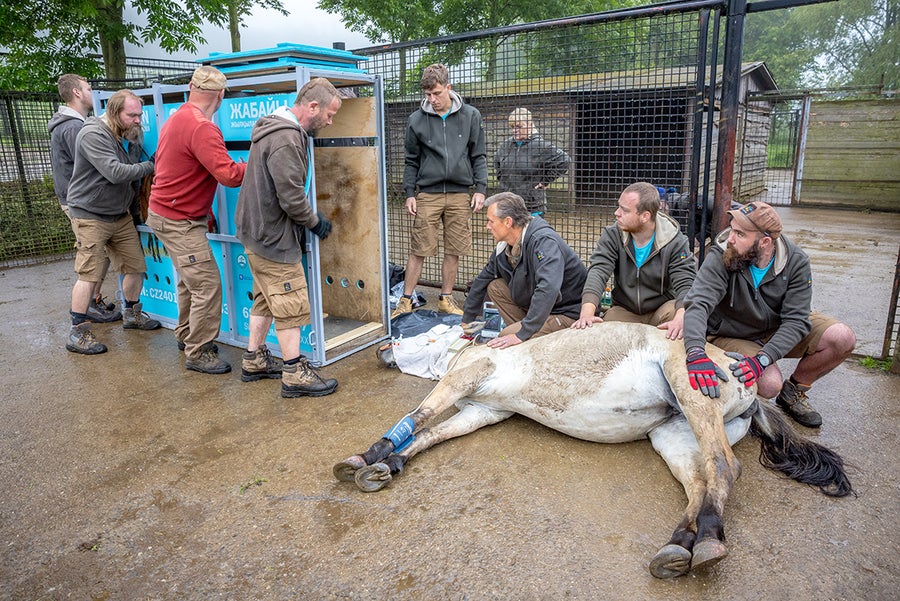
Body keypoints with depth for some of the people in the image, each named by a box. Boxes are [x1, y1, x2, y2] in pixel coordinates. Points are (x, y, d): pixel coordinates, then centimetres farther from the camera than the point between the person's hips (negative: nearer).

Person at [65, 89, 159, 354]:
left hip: (121, 214, 8)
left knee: (135, 266, 10)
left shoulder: (130, 136, 8)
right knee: (89, 274, -6)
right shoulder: (93, 135, -18)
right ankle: (77, 333, 4)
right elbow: (116, 173, -29)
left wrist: (135, 209, 16)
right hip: (90, 216, -8)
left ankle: (131, 313, 31)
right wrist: (150, 166, -23)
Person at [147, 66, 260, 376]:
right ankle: (199, 353, 6)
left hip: (166, 213, 10)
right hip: (178, 221, -10)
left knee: (190, 280, 21)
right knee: (207, 285, -5)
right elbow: (229, 175, -29)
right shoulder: (202, 128, -22)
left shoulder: (176, 119, 10)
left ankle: (186, 336, 36)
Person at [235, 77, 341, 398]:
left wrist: (311, 218, 13)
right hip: (274, 238, -11)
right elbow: (292, 197, -24)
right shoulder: (286, 139, -22)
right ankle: (295, 376, 7)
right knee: (291, 306, -3)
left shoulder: (279, 129, 13)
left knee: (264, 300, 19)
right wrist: (315, 221, -8)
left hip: (259, 232, 11)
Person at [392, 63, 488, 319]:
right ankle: (406, 300, 11)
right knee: (419, 250, 0)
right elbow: (411, 161, 9)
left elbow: (479, 156, 8)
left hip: (459, 194, 1)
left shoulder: (470, 116, 5)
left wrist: (480, 189, -1)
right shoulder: (417, 119, 4)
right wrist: (409, 193, 2)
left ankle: (446, 299, 19)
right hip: (427, 194, -1)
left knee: (453, 251, 6)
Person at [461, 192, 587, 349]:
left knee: (506, 337, -22)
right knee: (495, 287, 1)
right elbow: (482, 280, 14)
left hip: (569, 314, -9)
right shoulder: (504, 246, 1)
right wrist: (466, 321, 16)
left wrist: (522, 335, -41)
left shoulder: (544, 241, -27)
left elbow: (548, 289, -41)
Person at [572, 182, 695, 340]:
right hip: (624, 310, 1)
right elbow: (598, 271, -24)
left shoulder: (675, 241, -14)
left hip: (661, 310, 0)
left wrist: (680, 319, -44)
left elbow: (685, 283, -21)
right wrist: (587, 312, -42)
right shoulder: (612, 235, -10)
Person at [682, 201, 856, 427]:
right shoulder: (720, 257, -26)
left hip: (778, 329, 4)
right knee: (769, 384, -29)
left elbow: (795, 321, -21)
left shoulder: (796, 261, -17)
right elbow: (698, 305, -40)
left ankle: (794, 391, 8)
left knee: (843, 338, -16)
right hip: (730, 336, -4)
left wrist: (761, 359, -37)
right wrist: (696, 354, -57)